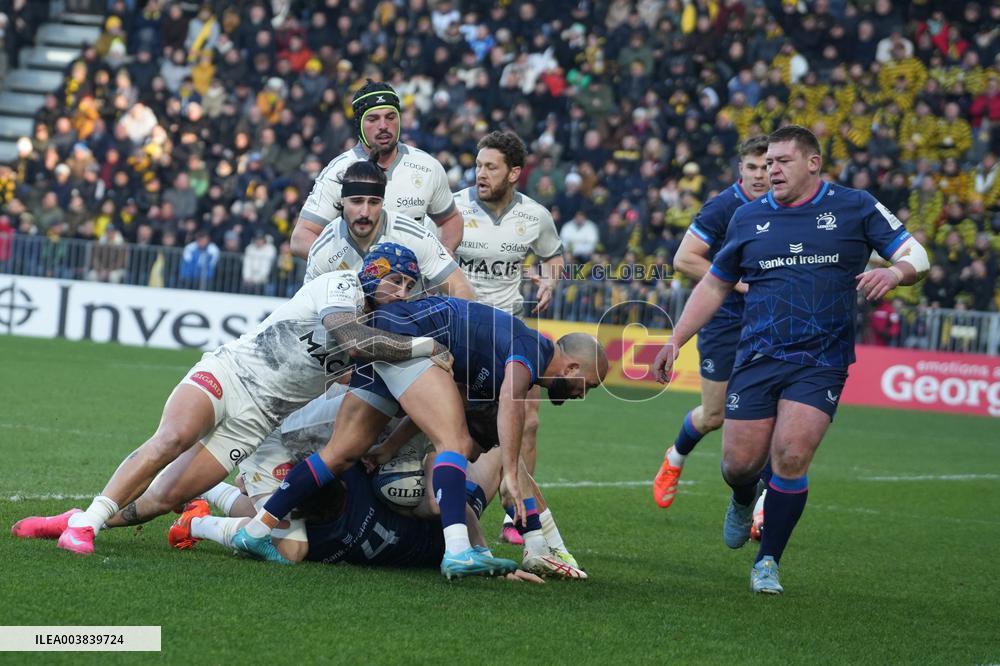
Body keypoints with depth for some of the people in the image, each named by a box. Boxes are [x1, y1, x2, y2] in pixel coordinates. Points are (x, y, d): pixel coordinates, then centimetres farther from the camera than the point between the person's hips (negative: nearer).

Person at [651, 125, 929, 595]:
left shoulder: (855, 207, 2)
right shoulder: (749, 218, 10)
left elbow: (916, 257, 3)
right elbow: (714, 285, 18)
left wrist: (894, 272, -21)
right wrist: (674, 342, 12)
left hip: (821, 363, -3)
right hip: (757, 358, 3)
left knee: (790, 456, -17)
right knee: (739, 463, -1)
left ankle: (768, 561, 2)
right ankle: (744, 503, 38)